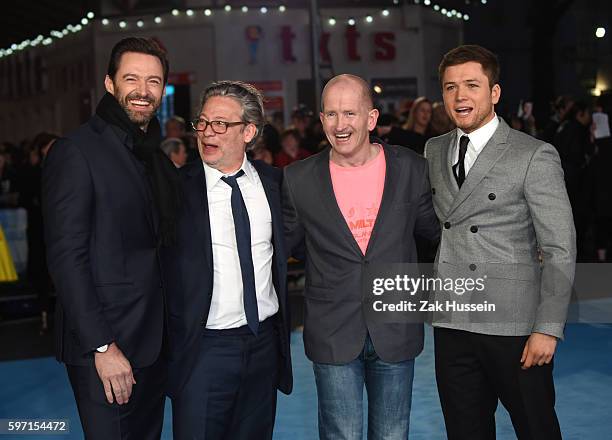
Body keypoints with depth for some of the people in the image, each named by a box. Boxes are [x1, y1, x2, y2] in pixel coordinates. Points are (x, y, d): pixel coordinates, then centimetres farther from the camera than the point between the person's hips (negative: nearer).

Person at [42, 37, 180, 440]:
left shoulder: (160, 160, 13)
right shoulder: (76, 152, -10)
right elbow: (66, 257, -15)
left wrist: (172, 335, 8)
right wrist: (101, 346, -19)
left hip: (154, 344, 7)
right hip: (103, 349, -7)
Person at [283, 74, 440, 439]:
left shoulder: (412, 169, -2)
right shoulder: (299, 179, -3)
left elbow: (436, 227, 12)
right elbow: (283, 243, 10)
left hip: (396, 331, 1)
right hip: (333, 337, -1)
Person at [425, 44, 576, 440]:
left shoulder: (535, 157, -7)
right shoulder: (434, 152, 10)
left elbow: (560, 251, -9)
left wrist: (548, 329, -13)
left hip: (514, 329, -5)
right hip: (451, 325, 5)